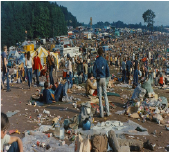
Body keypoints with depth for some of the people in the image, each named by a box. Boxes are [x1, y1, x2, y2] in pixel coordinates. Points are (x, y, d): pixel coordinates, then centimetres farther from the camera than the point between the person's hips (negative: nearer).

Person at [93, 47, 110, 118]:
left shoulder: (96, 61, -7)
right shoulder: (105, 60, 1)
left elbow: (94, 71, -9)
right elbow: (107, 70, 2)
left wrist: (96, 77, 5)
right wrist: (107, 76, 13)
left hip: (98, 78, -2)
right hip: (104, 78, 2)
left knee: (100, 96, 1)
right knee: (105, 94, 11)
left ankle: (101, 113, 2)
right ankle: (107, 112, 10)